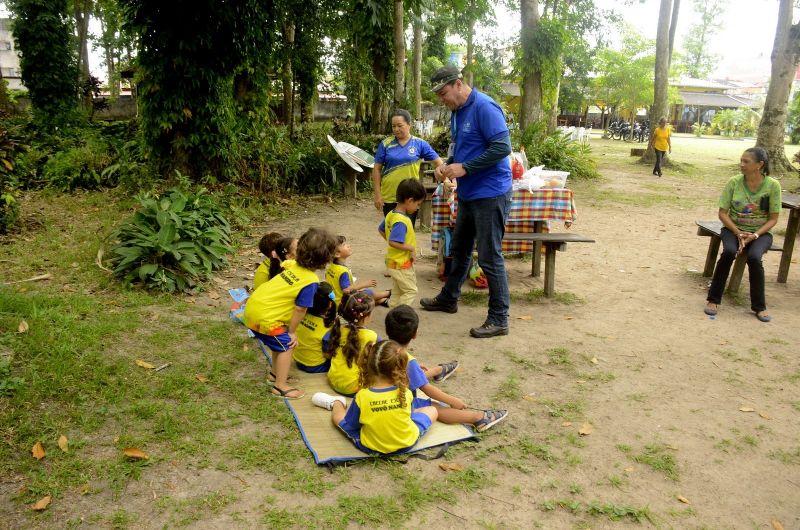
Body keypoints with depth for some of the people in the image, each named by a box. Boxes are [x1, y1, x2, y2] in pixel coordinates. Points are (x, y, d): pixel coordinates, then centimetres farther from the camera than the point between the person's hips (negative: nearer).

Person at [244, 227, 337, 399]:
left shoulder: (294, 267, 4)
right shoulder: (311, 282, -18)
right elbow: (300, 309, -12)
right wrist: (292, 332, -1)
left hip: (253, 305, 8)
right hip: (264, 317, -8)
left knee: (279, 342, 24)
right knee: (286, 345, 5)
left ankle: (276, 373, 40)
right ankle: (280, 387, 12)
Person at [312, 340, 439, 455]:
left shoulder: (362, 396, -25)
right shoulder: (406, 394, -22)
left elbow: (349, 427, -10)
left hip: (370, 447, -1)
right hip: (407, 444, 1)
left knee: (337, 415, 19)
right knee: (431, 410, 24)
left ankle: (336, 403, 53)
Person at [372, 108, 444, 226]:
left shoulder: (420, 144, -1)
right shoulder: (385, 144, 0)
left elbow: (438, 162, 3)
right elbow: (377, 169, 2)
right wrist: (378, 194, -3)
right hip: (389, 197, 1)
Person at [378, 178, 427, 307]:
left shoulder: (391, 214, 4)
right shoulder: (401, 221, -26)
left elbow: (381, 229, 19)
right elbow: (393, 242, -33)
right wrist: (411, 248, -22)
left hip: (394, 262, 10)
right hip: (402, 264, -10)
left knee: (397, 292, 19)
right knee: (411, 291, 0)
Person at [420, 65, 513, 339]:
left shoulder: (484, 108, -18)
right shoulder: (457, 111, 11)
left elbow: (502, 147, -24)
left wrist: (465, 168, -22)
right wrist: (447, 164, 3)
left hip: (490, 194, -10)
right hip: (468, 194, 10)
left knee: (490, 258, -5)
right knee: (459, 249, 21)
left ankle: (499, 320, 5)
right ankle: (448, 298, 39)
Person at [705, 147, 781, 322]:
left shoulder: (773, 185, -8)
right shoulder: (734, 182, -7)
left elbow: (773, 218, -4)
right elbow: (722, 213, -4)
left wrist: (755, 235, -18)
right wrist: (738, 233, -16)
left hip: (760, 232, 0)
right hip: (733, 229, 1)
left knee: (754, 257, -30)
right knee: (729, 251, -31)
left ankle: (759, 306, -11)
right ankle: (713, 299, -20)